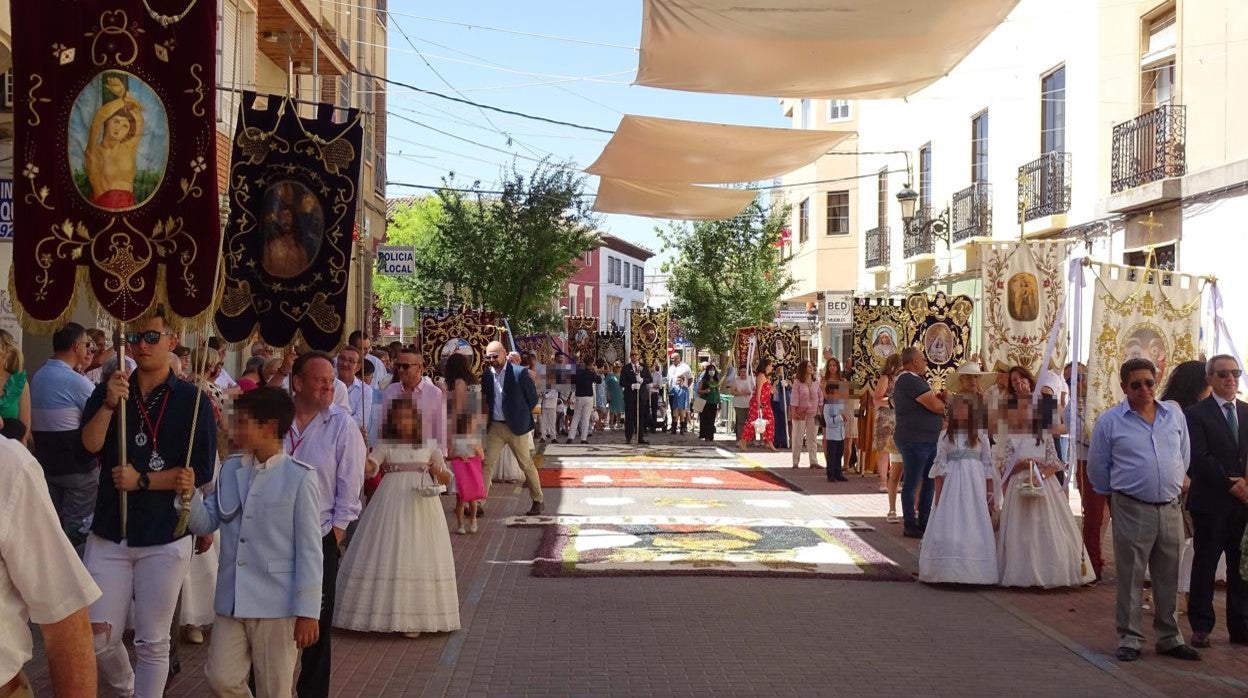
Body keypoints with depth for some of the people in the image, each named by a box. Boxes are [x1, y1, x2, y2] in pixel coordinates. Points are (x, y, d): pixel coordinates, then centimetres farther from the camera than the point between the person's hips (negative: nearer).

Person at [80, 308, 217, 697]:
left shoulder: (192, 400, -4)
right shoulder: (108, 392, 6)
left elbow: (201, 471, -8)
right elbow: (87, 447, -10)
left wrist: (142, 481, -12)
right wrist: (109, 404, -22)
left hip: (165, 537, -2)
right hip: (109, 533, 3)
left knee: (153, 642, 6)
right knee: (97, 639, 5)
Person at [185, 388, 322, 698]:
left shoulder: (299, 477, -10)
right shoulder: (230, 469, 7)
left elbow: (309, 550, -10)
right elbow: (205, 523, 11)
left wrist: (307, 612, -11)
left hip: (277, 605, -5)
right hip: (231, 602, 5)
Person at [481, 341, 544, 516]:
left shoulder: (519, 372, -13)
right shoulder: (487, 375, 1)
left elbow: (533, 398, -5)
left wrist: (520, 415, 0)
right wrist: (488, 412, 5)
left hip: (516, 427, -4)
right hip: (494, 427, 4)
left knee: (526, 464, 7)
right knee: (487, 463, 1)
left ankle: (537, 501, 20)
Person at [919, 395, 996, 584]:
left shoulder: (980, 435, 6)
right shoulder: (946, 435, 5)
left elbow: (988, 466, 6)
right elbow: (940, 466, 3)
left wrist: (990, 494, 3)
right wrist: (938, 494, -3)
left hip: (975, 485, 0)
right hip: (951, 485, 0)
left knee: (974, 529, 0)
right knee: (949, 526, -3)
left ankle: (974, 571, 6)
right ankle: (949, 570, 1)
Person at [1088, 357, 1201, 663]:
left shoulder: (1174, 413, 7)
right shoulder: (1110, 421, -4)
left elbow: (1184, 453, 21)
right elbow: (1097, 468, 6)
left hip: (1171, 509, 4)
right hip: (1132, 510, -3)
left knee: (1169, 578, 11)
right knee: (1130, 578, 2)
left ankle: (1169, 638, 22)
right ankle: (1129, 639, 11)